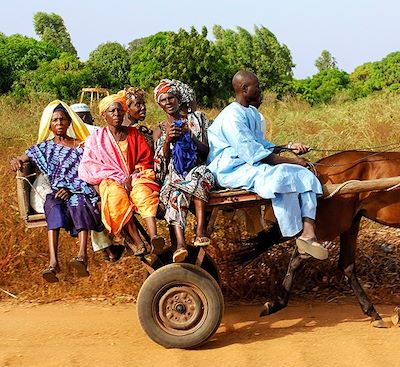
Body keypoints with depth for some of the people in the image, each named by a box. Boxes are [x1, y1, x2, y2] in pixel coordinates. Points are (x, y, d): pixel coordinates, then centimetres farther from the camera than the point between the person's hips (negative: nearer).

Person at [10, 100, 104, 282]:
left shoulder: (80, 146, 16)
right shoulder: (44, 147, 20)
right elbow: (21, 160, 16)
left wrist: (71, 190, -12)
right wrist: (15, 161, -11)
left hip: (79, 192, -1)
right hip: (55, 193, 1)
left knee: (78, 203, -37)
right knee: (54, 207, -35)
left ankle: (82, 255, -55)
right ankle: (53, 261, -52)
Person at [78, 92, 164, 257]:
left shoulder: (133, 133, 16)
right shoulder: (96, 138, 9)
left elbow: (146, 159, 12)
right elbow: (88, 167, -2)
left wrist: (132, 176, -8)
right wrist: (119, 177, -13)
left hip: (134, 178, 2)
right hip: (110, 181, -1)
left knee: (143, 192, -35)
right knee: (117, 195, -38)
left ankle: (154, 236, -55)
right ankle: (137, 242, -44)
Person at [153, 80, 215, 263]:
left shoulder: (194, 123, 16)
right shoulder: (159, 130, 17)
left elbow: (205, 152, 7)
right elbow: (161, 163, 6)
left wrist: (190, 136, -9)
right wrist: (167, 140, -10)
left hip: (195, 169, 0)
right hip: (172, 175, 0)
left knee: (201, 174, -38)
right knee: (175, 193, -36)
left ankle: (200, 231, -42)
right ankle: (180, 243, -53)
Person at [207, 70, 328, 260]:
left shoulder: (252, 112, 17)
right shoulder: (232, 116, -14)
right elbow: (252, 153, -20)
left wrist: (289, 146, 10)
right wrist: (291, 161, -18)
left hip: (253, 166, 10)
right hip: (233, 170, -10)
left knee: (304, 175, -9)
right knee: (280, 177, -35)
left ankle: (308, 233, -27)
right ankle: (298, 236, -27)